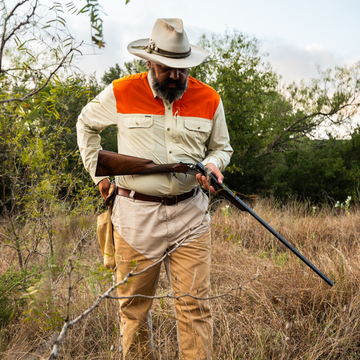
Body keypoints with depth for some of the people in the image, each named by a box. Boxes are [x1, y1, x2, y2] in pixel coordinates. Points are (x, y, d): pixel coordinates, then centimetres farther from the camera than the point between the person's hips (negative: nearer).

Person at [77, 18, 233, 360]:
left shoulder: (209, 100, 3)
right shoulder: (121, 94, -2)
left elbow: (221, 147, 18)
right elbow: (86, 125, 17)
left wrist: (212, 163, -5)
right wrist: (97, 171, 11)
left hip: (190, 215, 1)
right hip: (136, 215, -1)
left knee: (195, 306, 1)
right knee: (133, 304, 9)